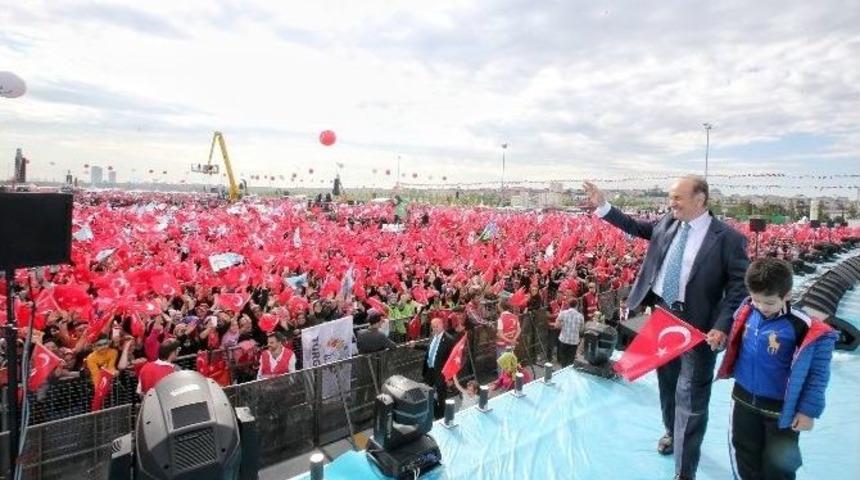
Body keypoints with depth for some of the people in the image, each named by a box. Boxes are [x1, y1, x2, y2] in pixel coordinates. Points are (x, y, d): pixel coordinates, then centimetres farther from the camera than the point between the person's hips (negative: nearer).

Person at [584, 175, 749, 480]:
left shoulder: (727, 238, -15)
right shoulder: (667, 223, 0)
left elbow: (739, 287, -14)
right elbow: (636, 227, 16)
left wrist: (721, 326, -24)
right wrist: (602, 206, 8)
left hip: (696, 324, -6)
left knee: (690, 397, 2)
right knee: (666, 382, 25)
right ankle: (672, 432, 51)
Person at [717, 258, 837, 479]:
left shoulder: (802, 327, -22)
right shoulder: (747, 311, -10)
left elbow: (817, 373, -15)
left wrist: (809, 409, -14)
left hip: (780, 407, -4)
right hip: (744, 399, 4)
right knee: (744, 457, 22)